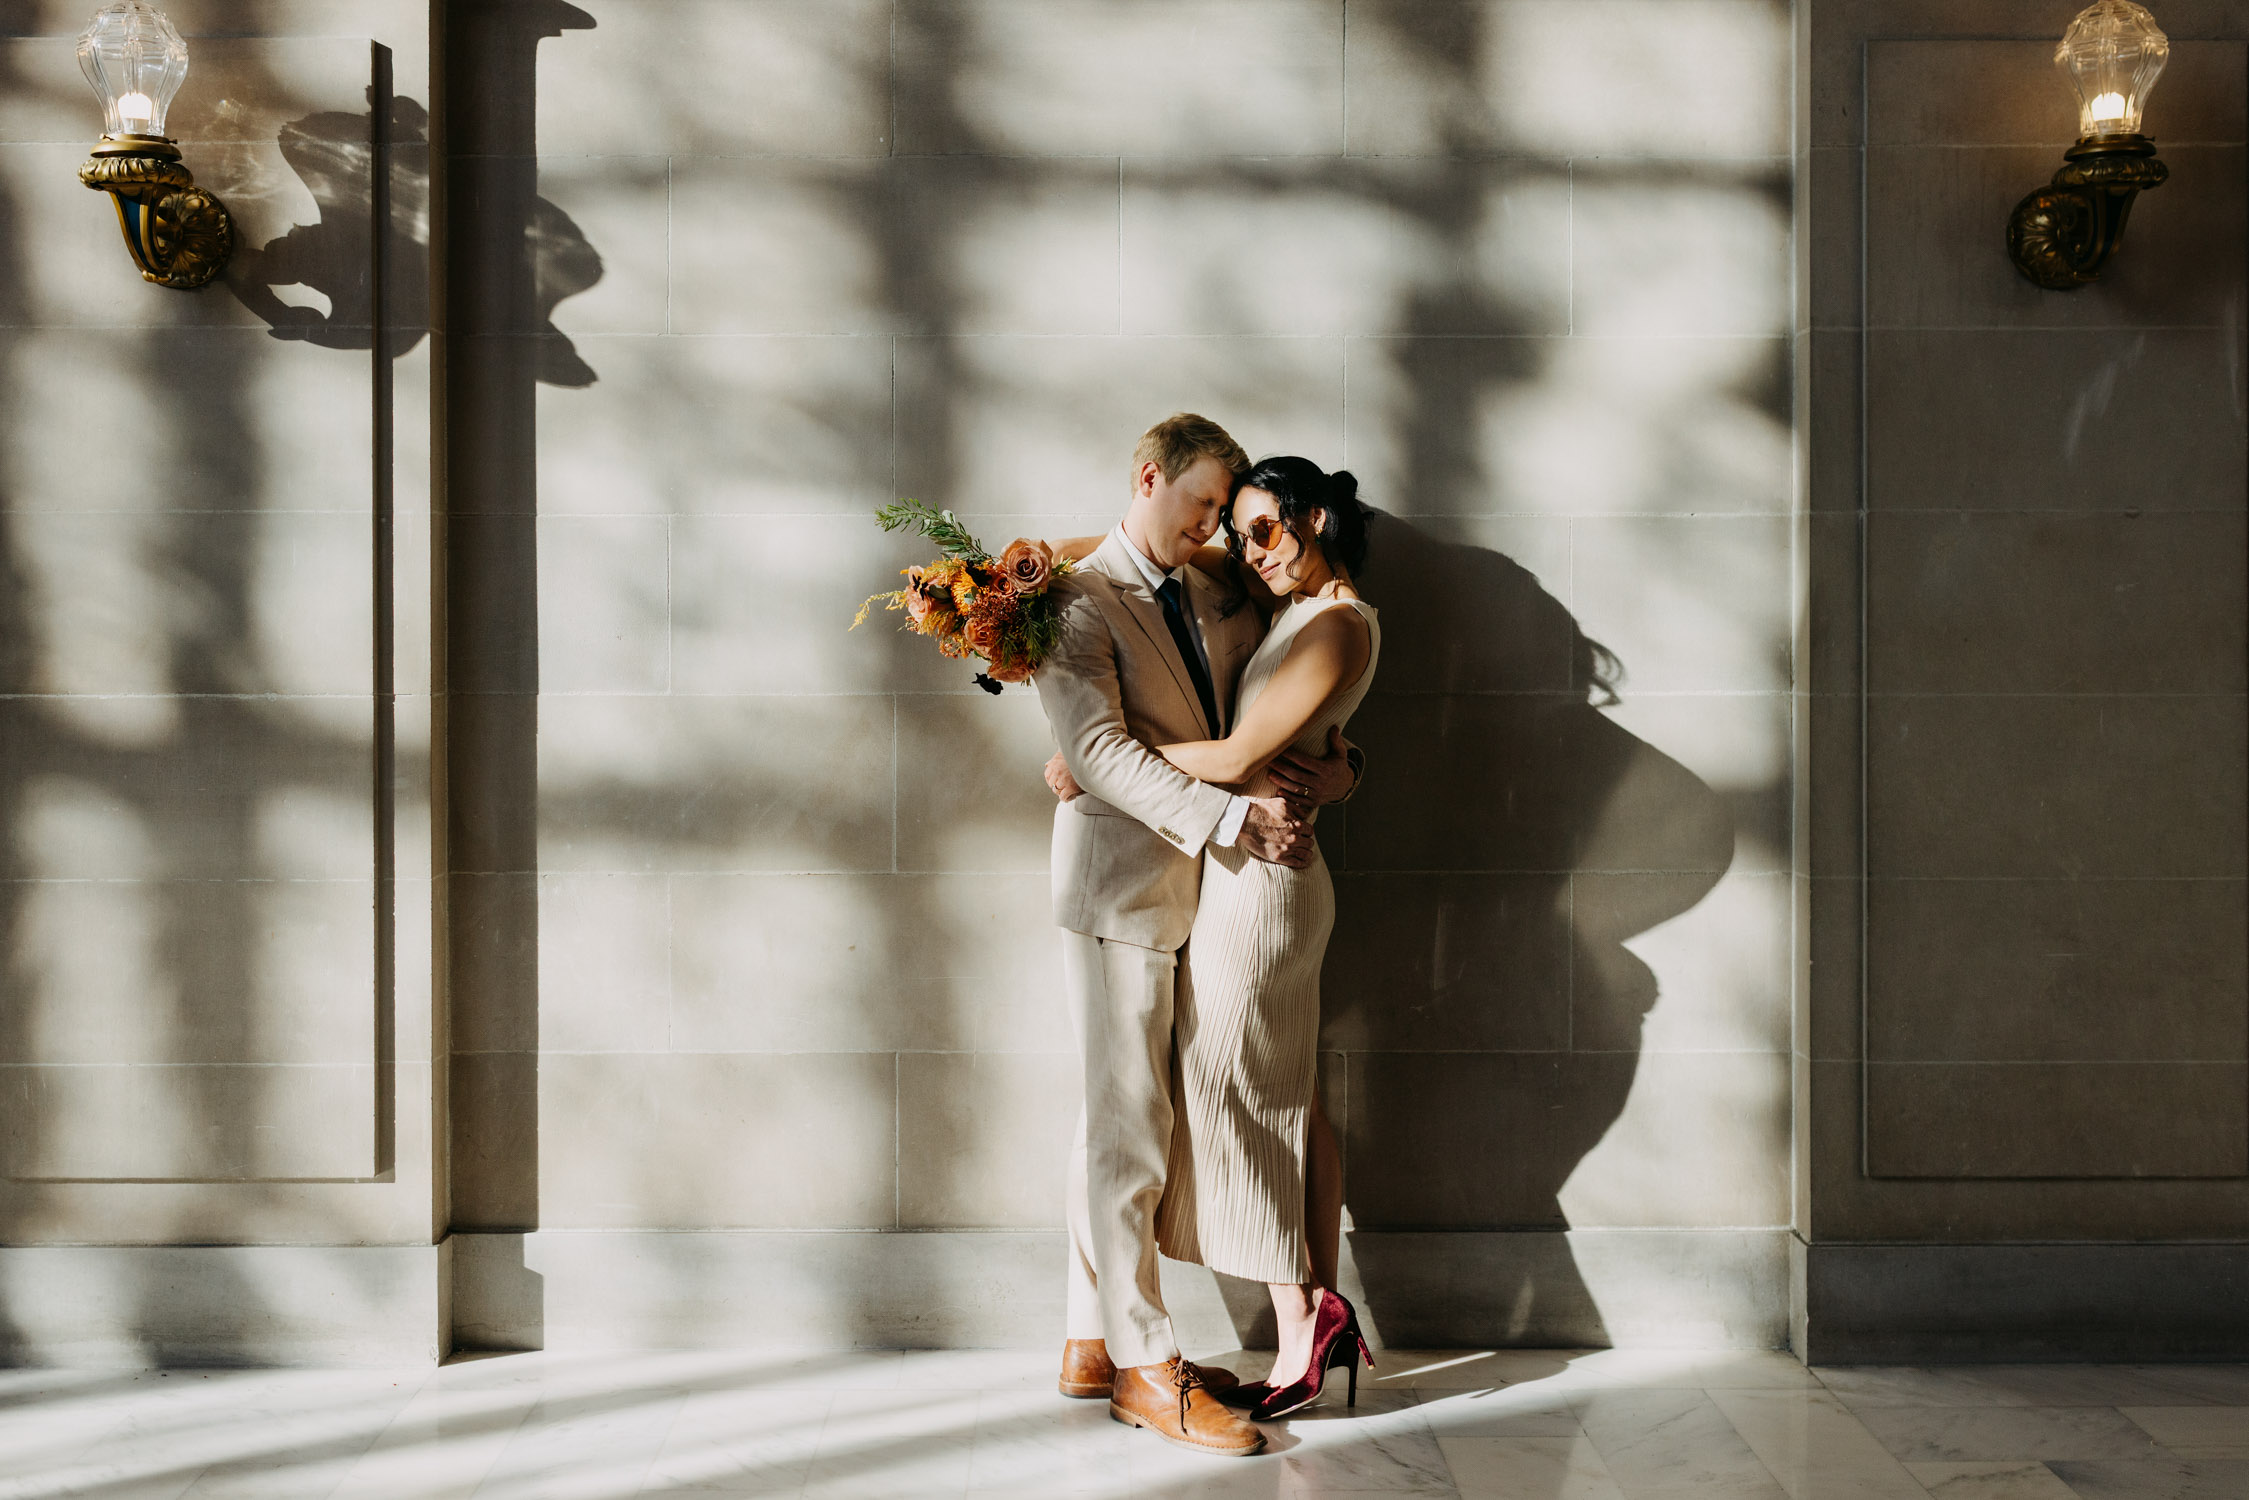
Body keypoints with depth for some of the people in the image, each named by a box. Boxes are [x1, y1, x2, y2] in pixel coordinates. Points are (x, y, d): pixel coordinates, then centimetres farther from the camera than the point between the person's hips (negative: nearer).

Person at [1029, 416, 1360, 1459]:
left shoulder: (1216, 596, 15)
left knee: (1116, 1119, 13)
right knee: (1130, 1127, -3)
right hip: (1120, 883, -8)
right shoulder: (1078, 598, -9)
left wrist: (1332, 766, 0)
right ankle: (1146, 1368, 7)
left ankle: (1091, 1343, 24)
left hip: (1193, 884, 8)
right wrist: (1232, 818, -25)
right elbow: (1098, 747, -20)